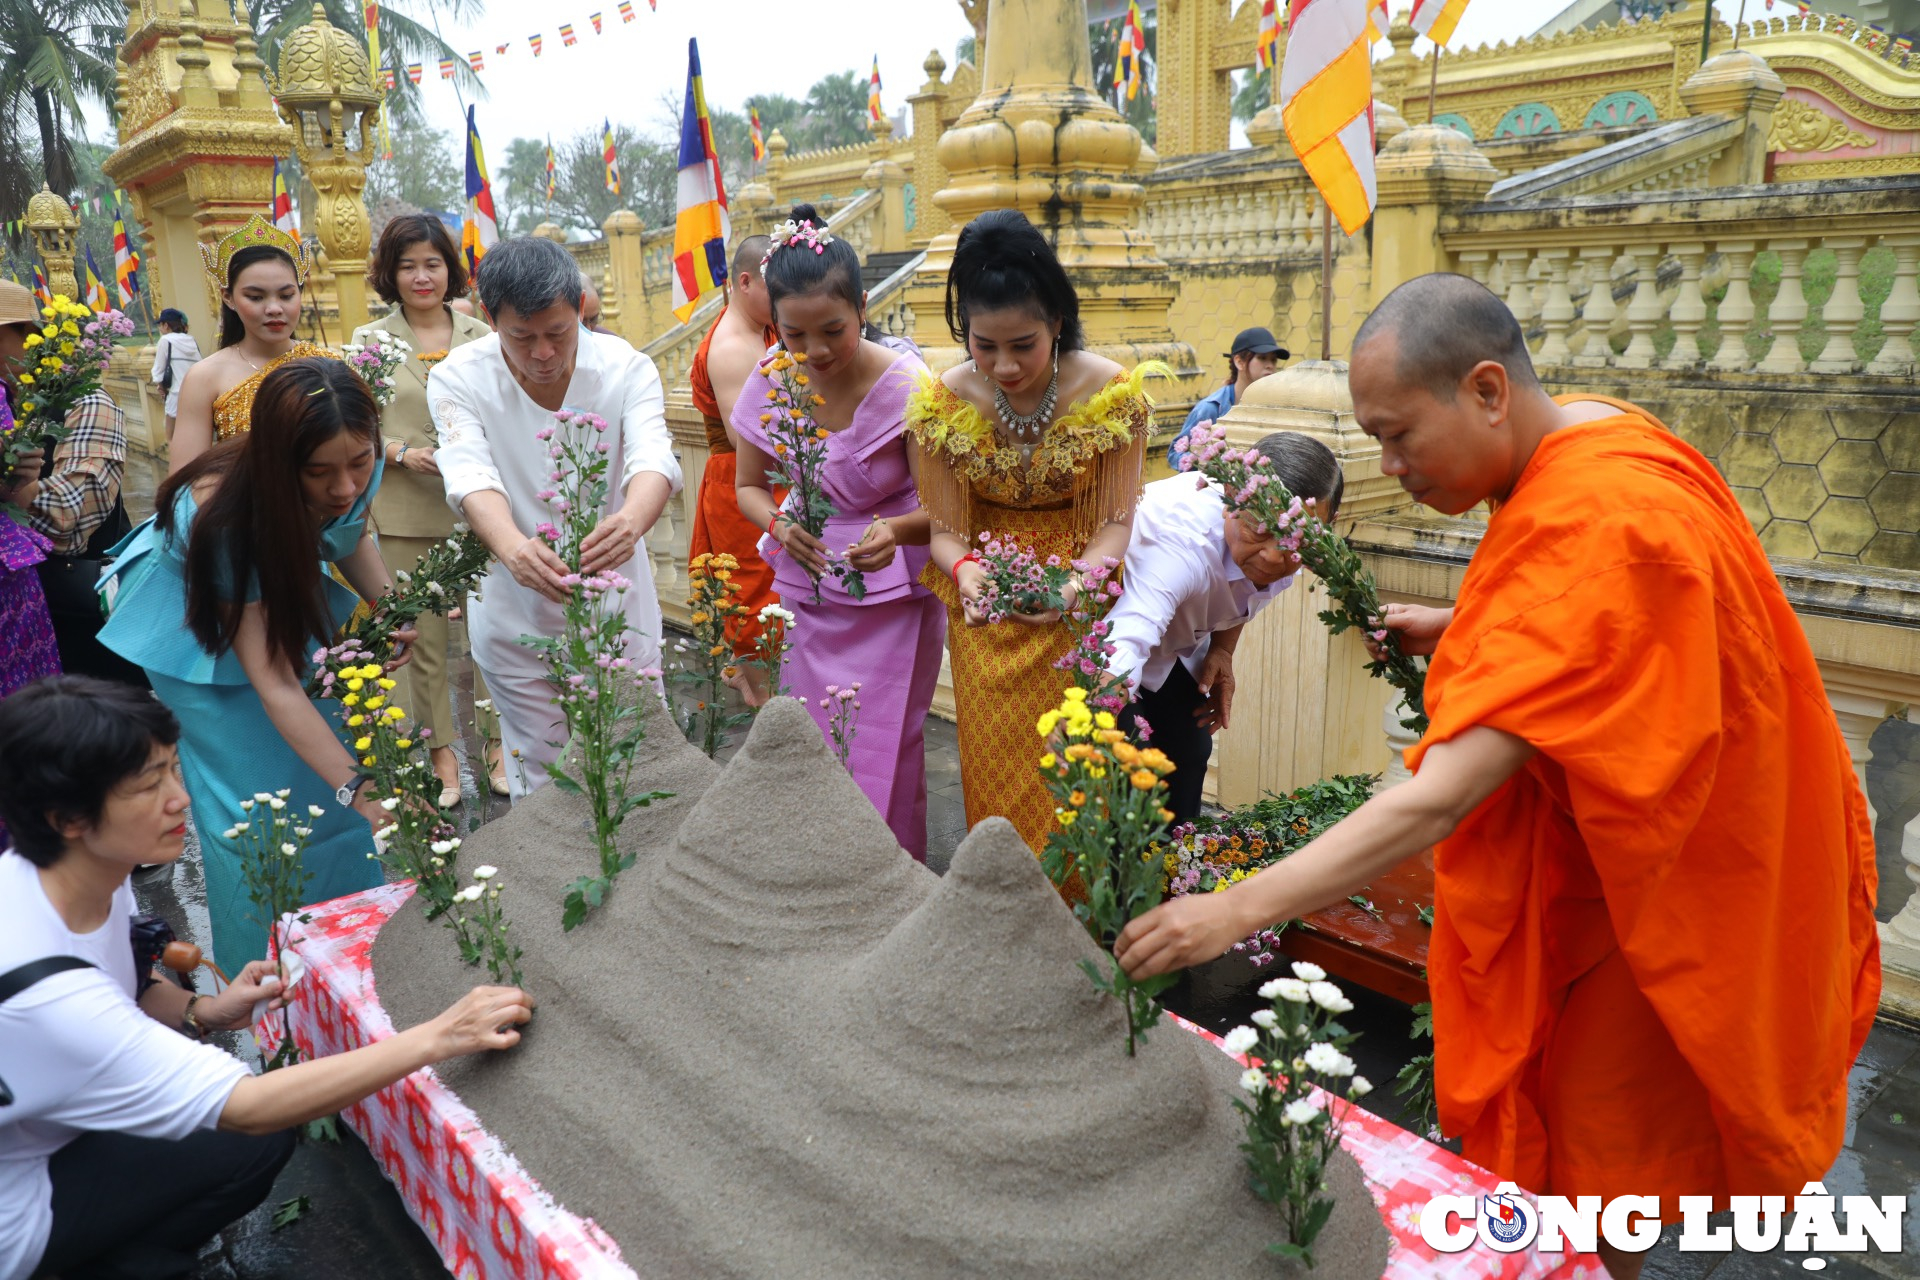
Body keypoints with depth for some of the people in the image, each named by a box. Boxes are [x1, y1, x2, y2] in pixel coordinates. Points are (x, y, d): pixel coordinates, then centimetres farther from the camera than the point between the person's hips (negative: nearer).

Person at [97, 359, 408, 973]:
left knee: (324, 766, 2)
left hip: (283, 585, 5)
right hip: (197, 615, -5)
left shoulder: (353, 477, -26)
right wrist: (357, 787, -48)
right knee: (254, 793, -9)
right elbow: (274, 684, -40)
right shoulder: (224, 514, -40)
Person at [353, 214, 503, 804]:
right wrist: (403, 453, -12)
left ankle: (498, 745, 18)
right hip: (406, 514, 0)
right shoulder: (370, 341, 5)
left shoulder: (478, 335, 7)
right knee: (423, 637, 5)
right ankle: (441, 753, 19)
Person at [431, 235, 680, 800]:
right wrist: (511, 544, -49)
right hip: (516, 615, 0)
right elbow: (470, 474, -26)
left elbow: (653, 456, -27)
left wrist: (632, 518, -52)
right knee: (539, 779, 13)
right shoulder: (458, 379, -11)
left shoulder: (626, 367, -11)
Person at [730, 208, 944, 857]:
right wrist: (780, 525, -17)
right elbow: (749, 486, 5)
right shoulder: (772, 381, -7)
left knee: (884, 754, 0)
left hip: (892, 595, -4)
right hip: (807, 592, 4)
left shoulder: (905, 385, -18)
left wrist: (895, 530, -36)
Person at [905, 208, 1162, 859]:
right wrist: (964, 570, -31)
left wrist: (1076, 581, -33)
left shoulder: (1112, 393, -18)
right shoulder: (941, 403, -14)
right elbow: (944, 529, -8)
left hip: (1075, 611, -1)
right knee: (994, 767, 12)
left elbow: (1115, 522, -12)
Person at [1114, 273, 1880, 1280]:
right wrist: (1455, 629, -2)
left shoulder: (1595, 529, -35)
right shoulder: (1579, 436, -5)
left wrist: (1237, 909, -42)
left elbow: (1443, 797, -41)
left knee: (1588, 1135, 8)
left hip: (1662, 879, -8)